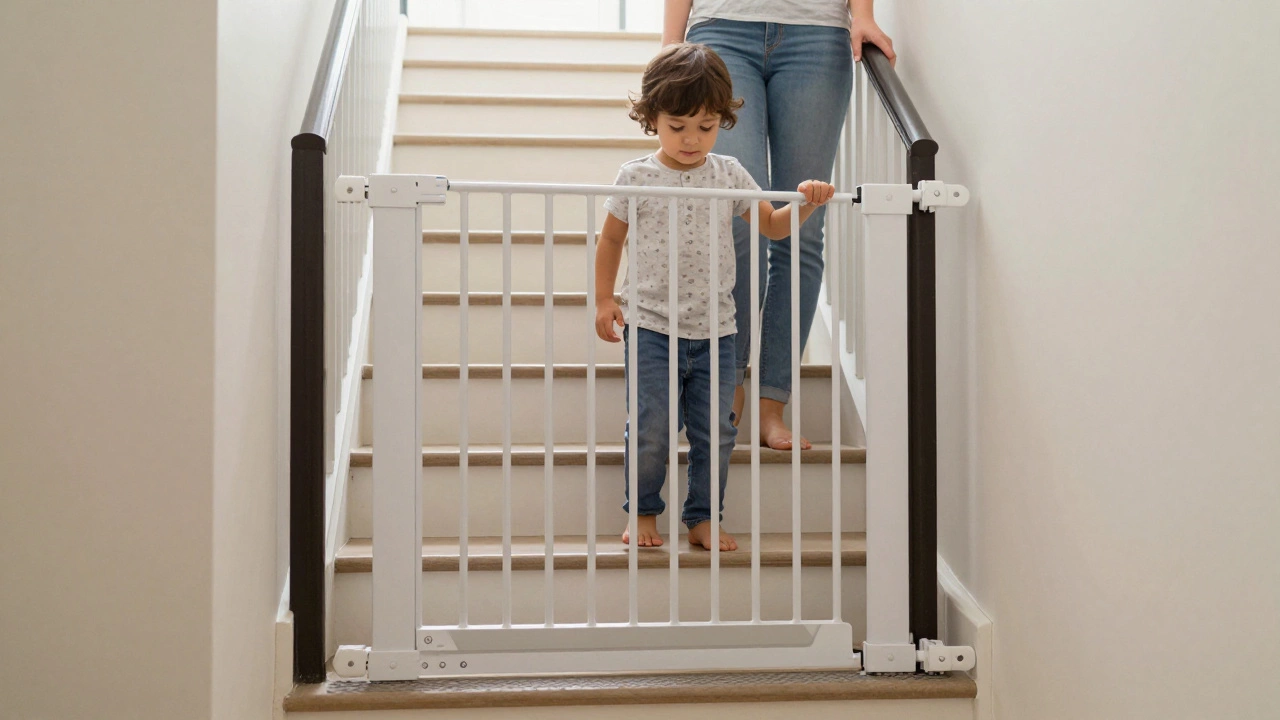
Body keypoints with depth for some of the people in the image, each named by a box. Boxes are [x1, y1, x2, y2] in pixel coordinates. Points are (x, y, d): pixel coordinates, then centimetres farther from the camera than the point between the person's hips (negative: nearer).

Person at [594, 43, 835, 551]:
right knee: (649, 430, -3)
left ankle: (702, 519, 22)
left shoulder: (728, 175, 4)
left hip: (714, 329, 3)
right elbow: (611, 239, 8)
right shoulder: (637, 177, -2)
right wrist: (604, 300, 2)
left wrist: (804, 204, -8)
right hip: (651, 327, -2)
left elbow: (772, 225, 11)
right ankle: (644, 514, 19)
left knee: (714, 433, 6)